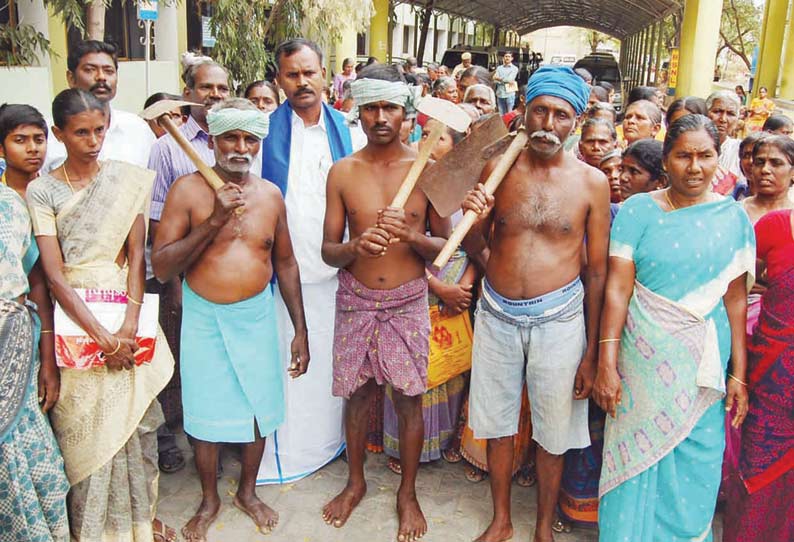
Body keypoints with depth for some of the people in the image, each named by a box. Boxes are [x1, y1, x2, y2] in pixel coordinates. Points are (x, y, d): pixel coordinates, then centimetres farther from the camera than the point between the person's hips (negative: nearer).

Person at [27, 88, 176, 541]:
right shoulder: (42, 191, -1)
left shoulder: (127, 179, 3)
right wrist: (101, 335, -16)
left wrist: (130, 325, -14)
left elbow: (137, 255, -2)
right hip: (75, 320, -1)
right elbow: (54, 274, -8)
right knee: (85, 427, 4)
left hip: (127, 315, 1)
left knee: (136, 419, 6)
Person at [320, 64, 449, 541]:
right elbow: (328, 251, 0)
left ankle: (408, 493, 29)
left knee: (409, 399, 7)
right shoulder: (343, 172, 0)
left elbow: (446, 245, -1)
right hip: (355, 300, 1)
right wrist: (356, 246, -22)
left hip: (408, 303, -1)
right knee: (358, 394, 13)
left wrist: (410, 235, -21)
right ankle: (356, 482, 37)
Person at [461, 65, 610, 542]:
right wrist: (474, 218, -18)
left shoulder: (591, 182, -6)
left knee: (553, 434, 13)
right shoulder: (498, 168, -2)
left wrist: (592, 351, -1)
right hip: (497, 315, 2)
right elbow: (476, 250, 6)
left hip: (558, 320, -1)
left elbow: (597, 270, -2)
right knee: (498, 425, 15)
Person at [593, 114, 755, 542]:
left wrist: (739, 374, 1)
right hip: (641, 360, -1)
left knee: (692, 472, 10)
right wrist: (606, 365, -14)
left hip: (701, 367, 2)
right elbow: (617, 288, -9)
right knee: (634, 462, 10)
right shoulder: (638, 210, -4)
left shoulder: (733, 217, 2)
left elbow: (735, 298, 3)